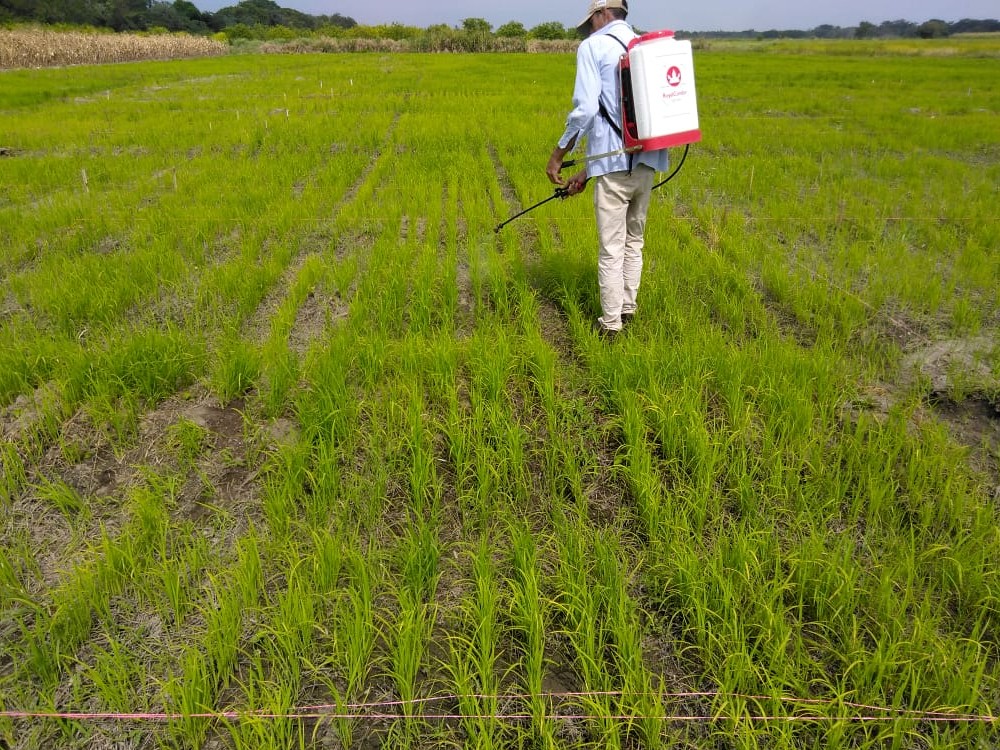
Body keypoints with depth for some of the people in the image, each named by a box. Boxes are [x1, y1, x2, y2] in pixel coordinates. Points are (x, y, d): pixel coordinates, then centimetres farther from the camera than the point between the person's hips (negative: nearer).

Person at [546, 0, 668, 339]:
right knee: (634, 241, 19)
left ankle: (610, 324, 7)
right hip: (646, 161, 6)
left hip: (614, 164, -6)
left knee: (611, 248, 0)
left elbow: (585, 109, -15)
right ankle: (627, 309, 28)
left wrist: (557, 155, -3)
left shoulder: (593, 47, -2)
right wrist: (587, 171, 21)